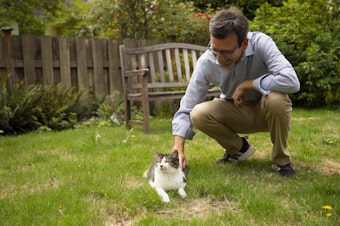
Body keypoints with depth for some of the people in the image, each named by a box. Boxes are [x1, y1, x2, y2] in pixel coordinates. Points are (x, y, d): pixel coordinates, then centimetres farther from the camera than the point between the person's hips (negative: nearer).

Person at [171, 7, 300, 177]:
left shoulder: (261, 44, -28)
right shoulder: (206, 62, -21)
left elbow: (291, 81, -41)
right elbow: (186, 110, -17)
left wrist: (246, 85, -31)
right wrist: (178, 149, -29)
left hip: (266, 111, -2)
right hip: (235, 112, 2)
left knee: (276, 98, -35)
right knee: (199, 114, -24)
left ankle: (281, 159, -9)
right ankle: (239, 149, 5)